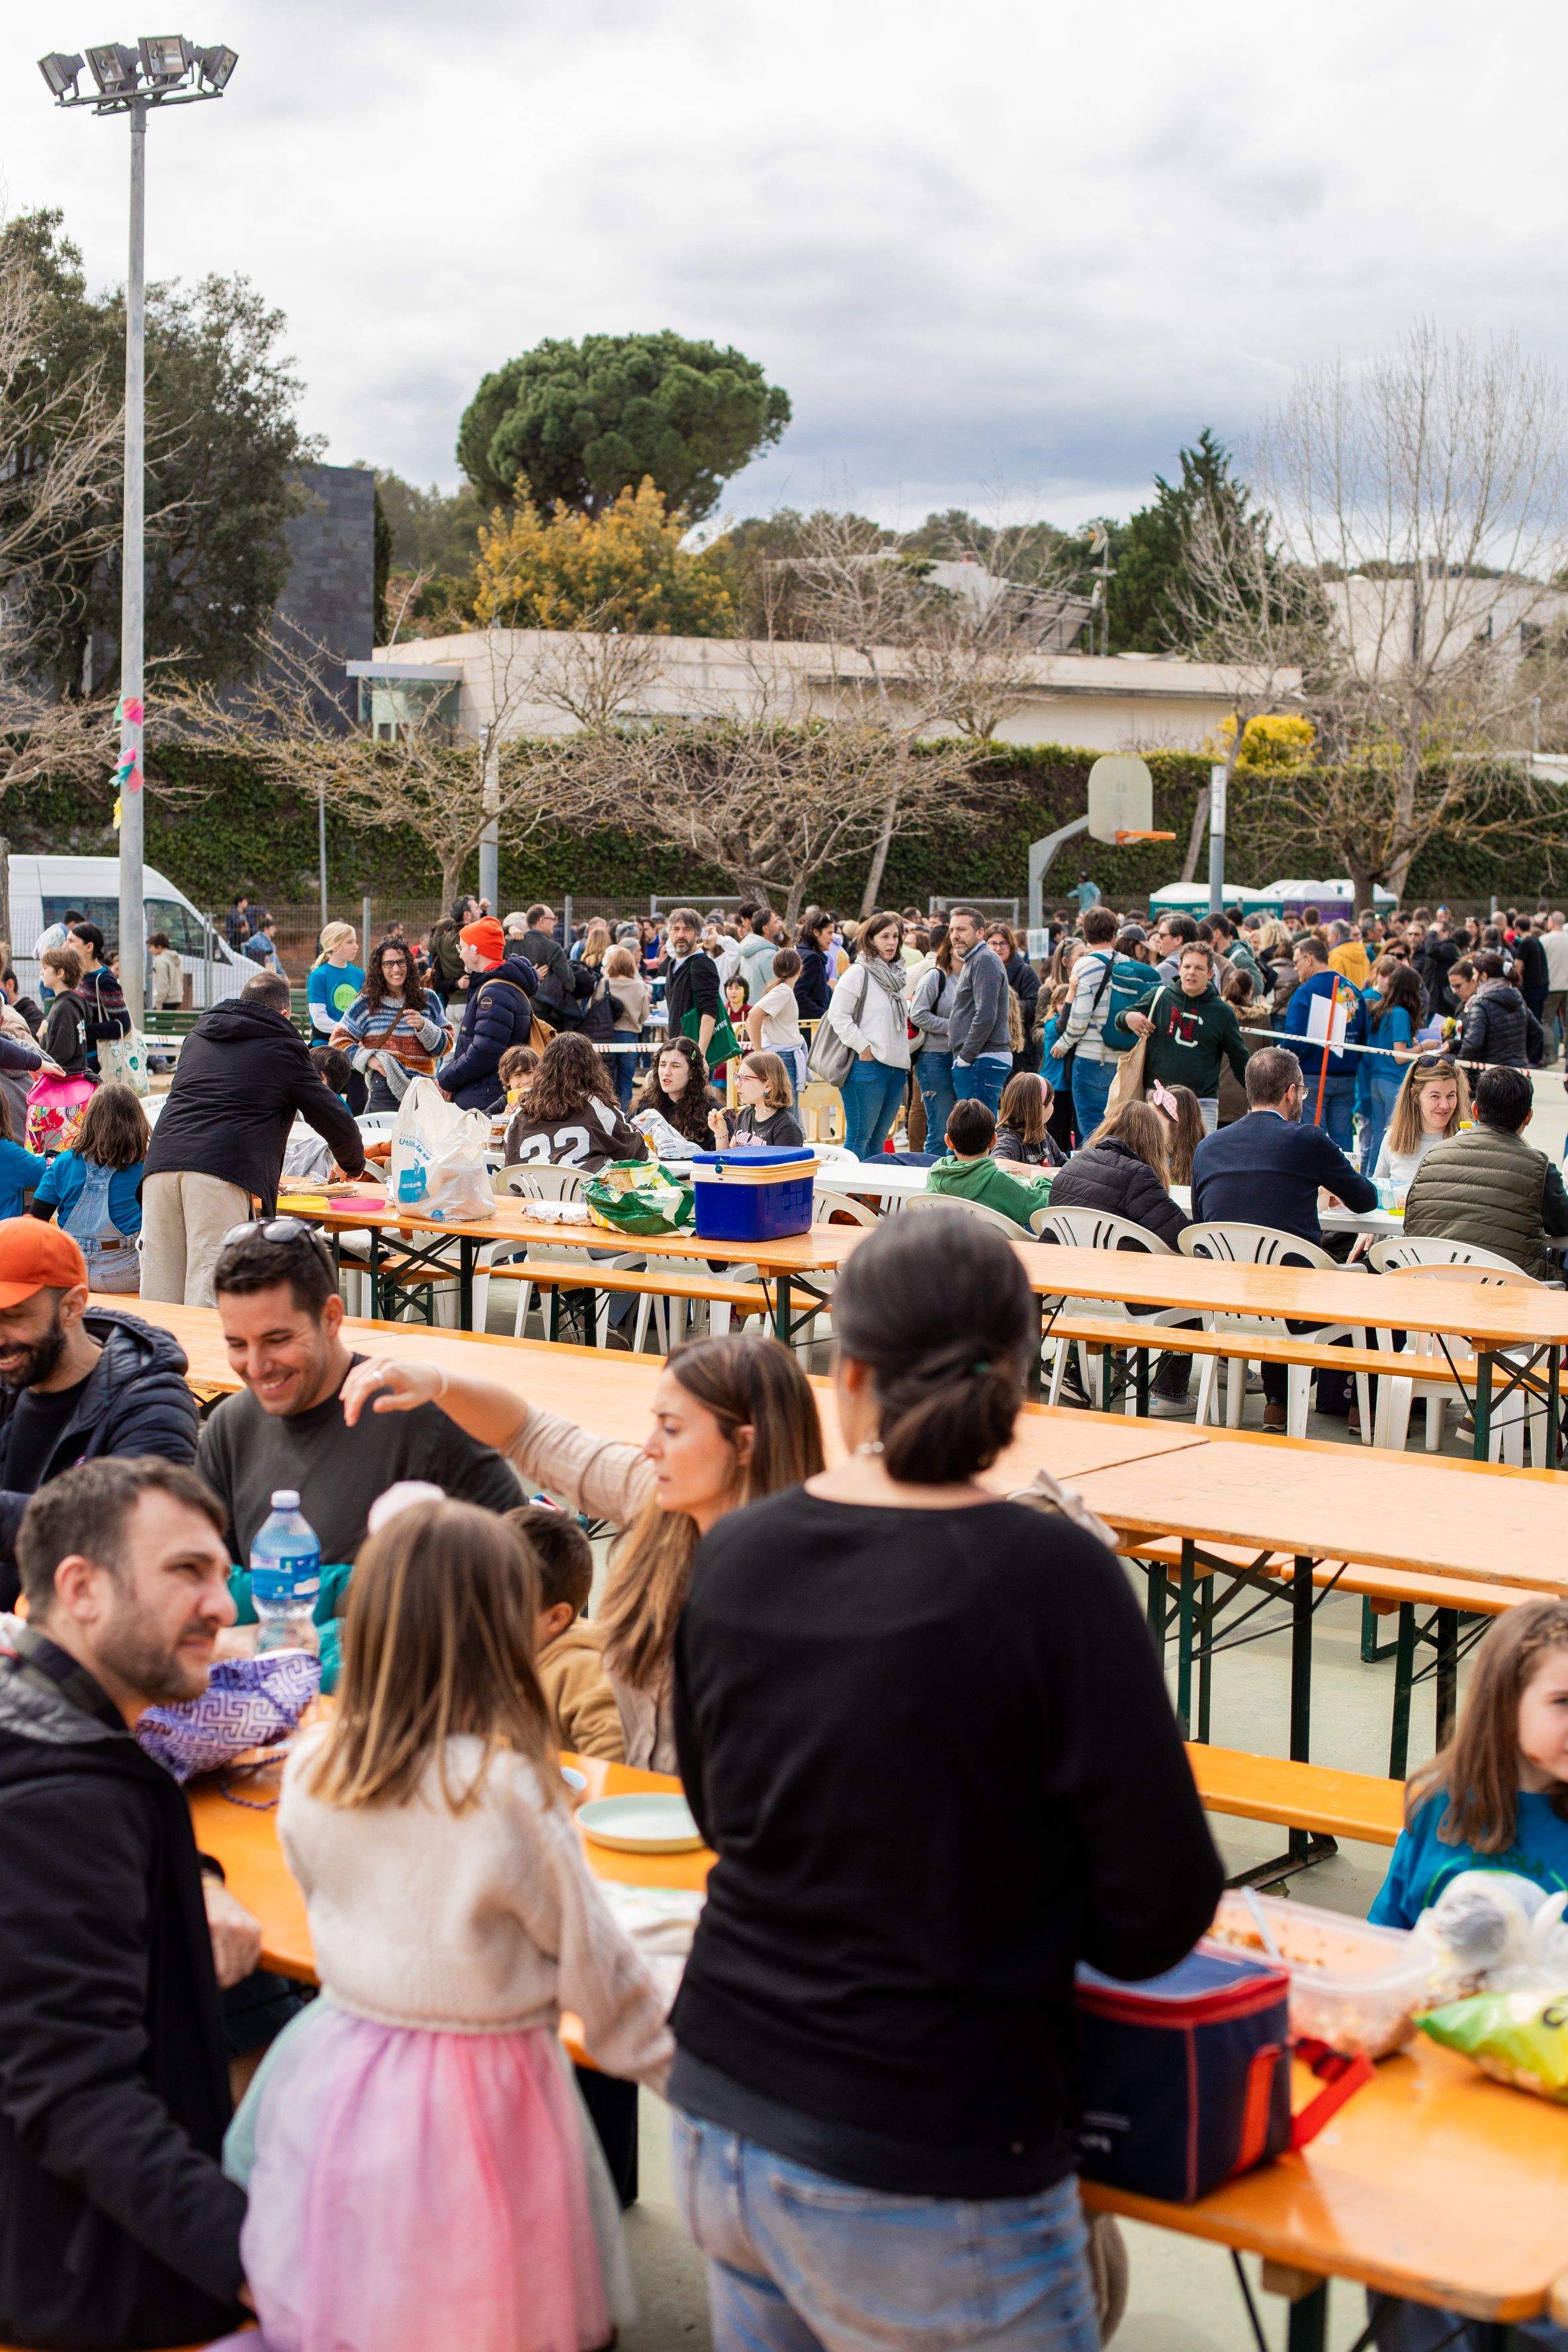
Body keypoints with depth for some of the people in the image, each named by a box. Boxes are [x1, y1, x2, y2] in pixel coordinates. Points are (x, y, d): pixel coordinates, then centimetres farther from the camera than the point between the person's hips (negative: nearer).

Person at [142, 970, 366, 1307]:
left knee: (159, 1295, 6)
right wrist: (354, 1166, 37)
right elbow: (335, 1120, 16)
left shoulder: (199, 1035, 30)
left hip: (160, 1165, 5)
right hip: (221, 1172, -5)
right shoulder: (284, 1049, 13)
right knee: (208, 1298, -8)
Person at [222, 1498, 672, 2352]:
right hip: (471, 2097, -5)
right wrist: (681, 2072, 6)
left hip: (332, 2081, 5)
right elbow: (595, 1965, -8)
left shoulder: (311, 1768, -5)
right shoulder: (507, 1792, -19)